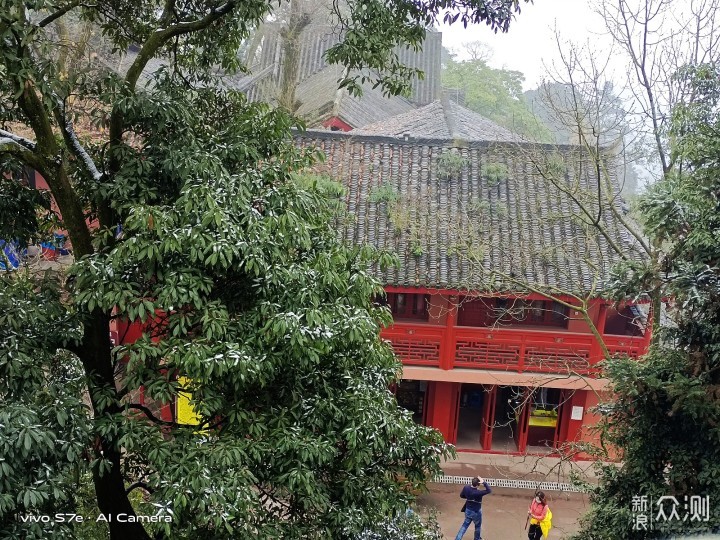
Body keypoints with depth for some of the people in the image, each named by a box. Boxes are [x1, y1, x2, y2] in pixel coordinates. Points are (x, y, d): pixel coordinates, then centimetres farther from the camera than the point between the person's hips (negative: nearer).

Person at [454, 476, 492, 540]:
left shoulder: (466, 488, -17)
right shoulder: (478, 492, -33)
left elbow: (461, 495, 0)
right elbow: (489, 491, -31)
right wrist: (484, 482, -36)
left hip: (468, 511, 4)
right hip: (476, 512, -4)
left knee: (465, 525, 18)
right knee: (478, 526, 23)